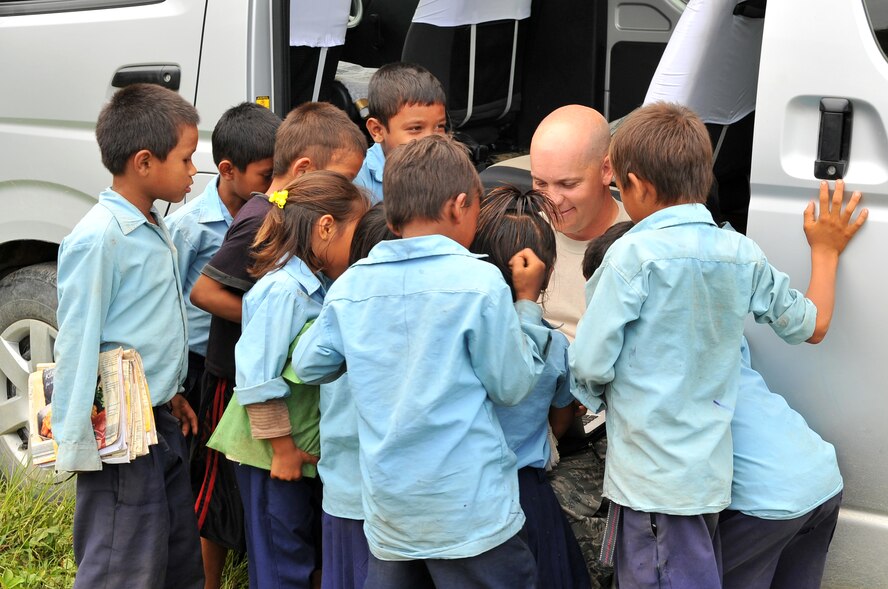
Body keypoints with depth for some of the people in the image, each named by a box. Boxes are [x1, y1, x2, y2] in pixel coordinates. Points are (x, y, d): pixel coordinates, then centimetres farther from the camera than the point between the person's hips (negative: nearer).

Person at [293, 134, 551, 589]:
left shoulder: (350, 285, 0)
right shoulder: (479, 282, -13)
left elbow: (308, 366, 11)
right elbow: (512, 385, -6)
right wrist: (526, 301, 5)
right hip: (469, 512, -4)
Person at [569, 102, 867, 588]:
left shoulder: (634, 256, -16)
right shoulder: (744, 255, 2)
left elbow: (591, 366, -14)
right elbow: (811, 325, 15)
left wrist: (592, 393, 10)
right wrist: (825, 250, 31)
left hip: (652, 482, -7)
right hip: (710, 472, 7)